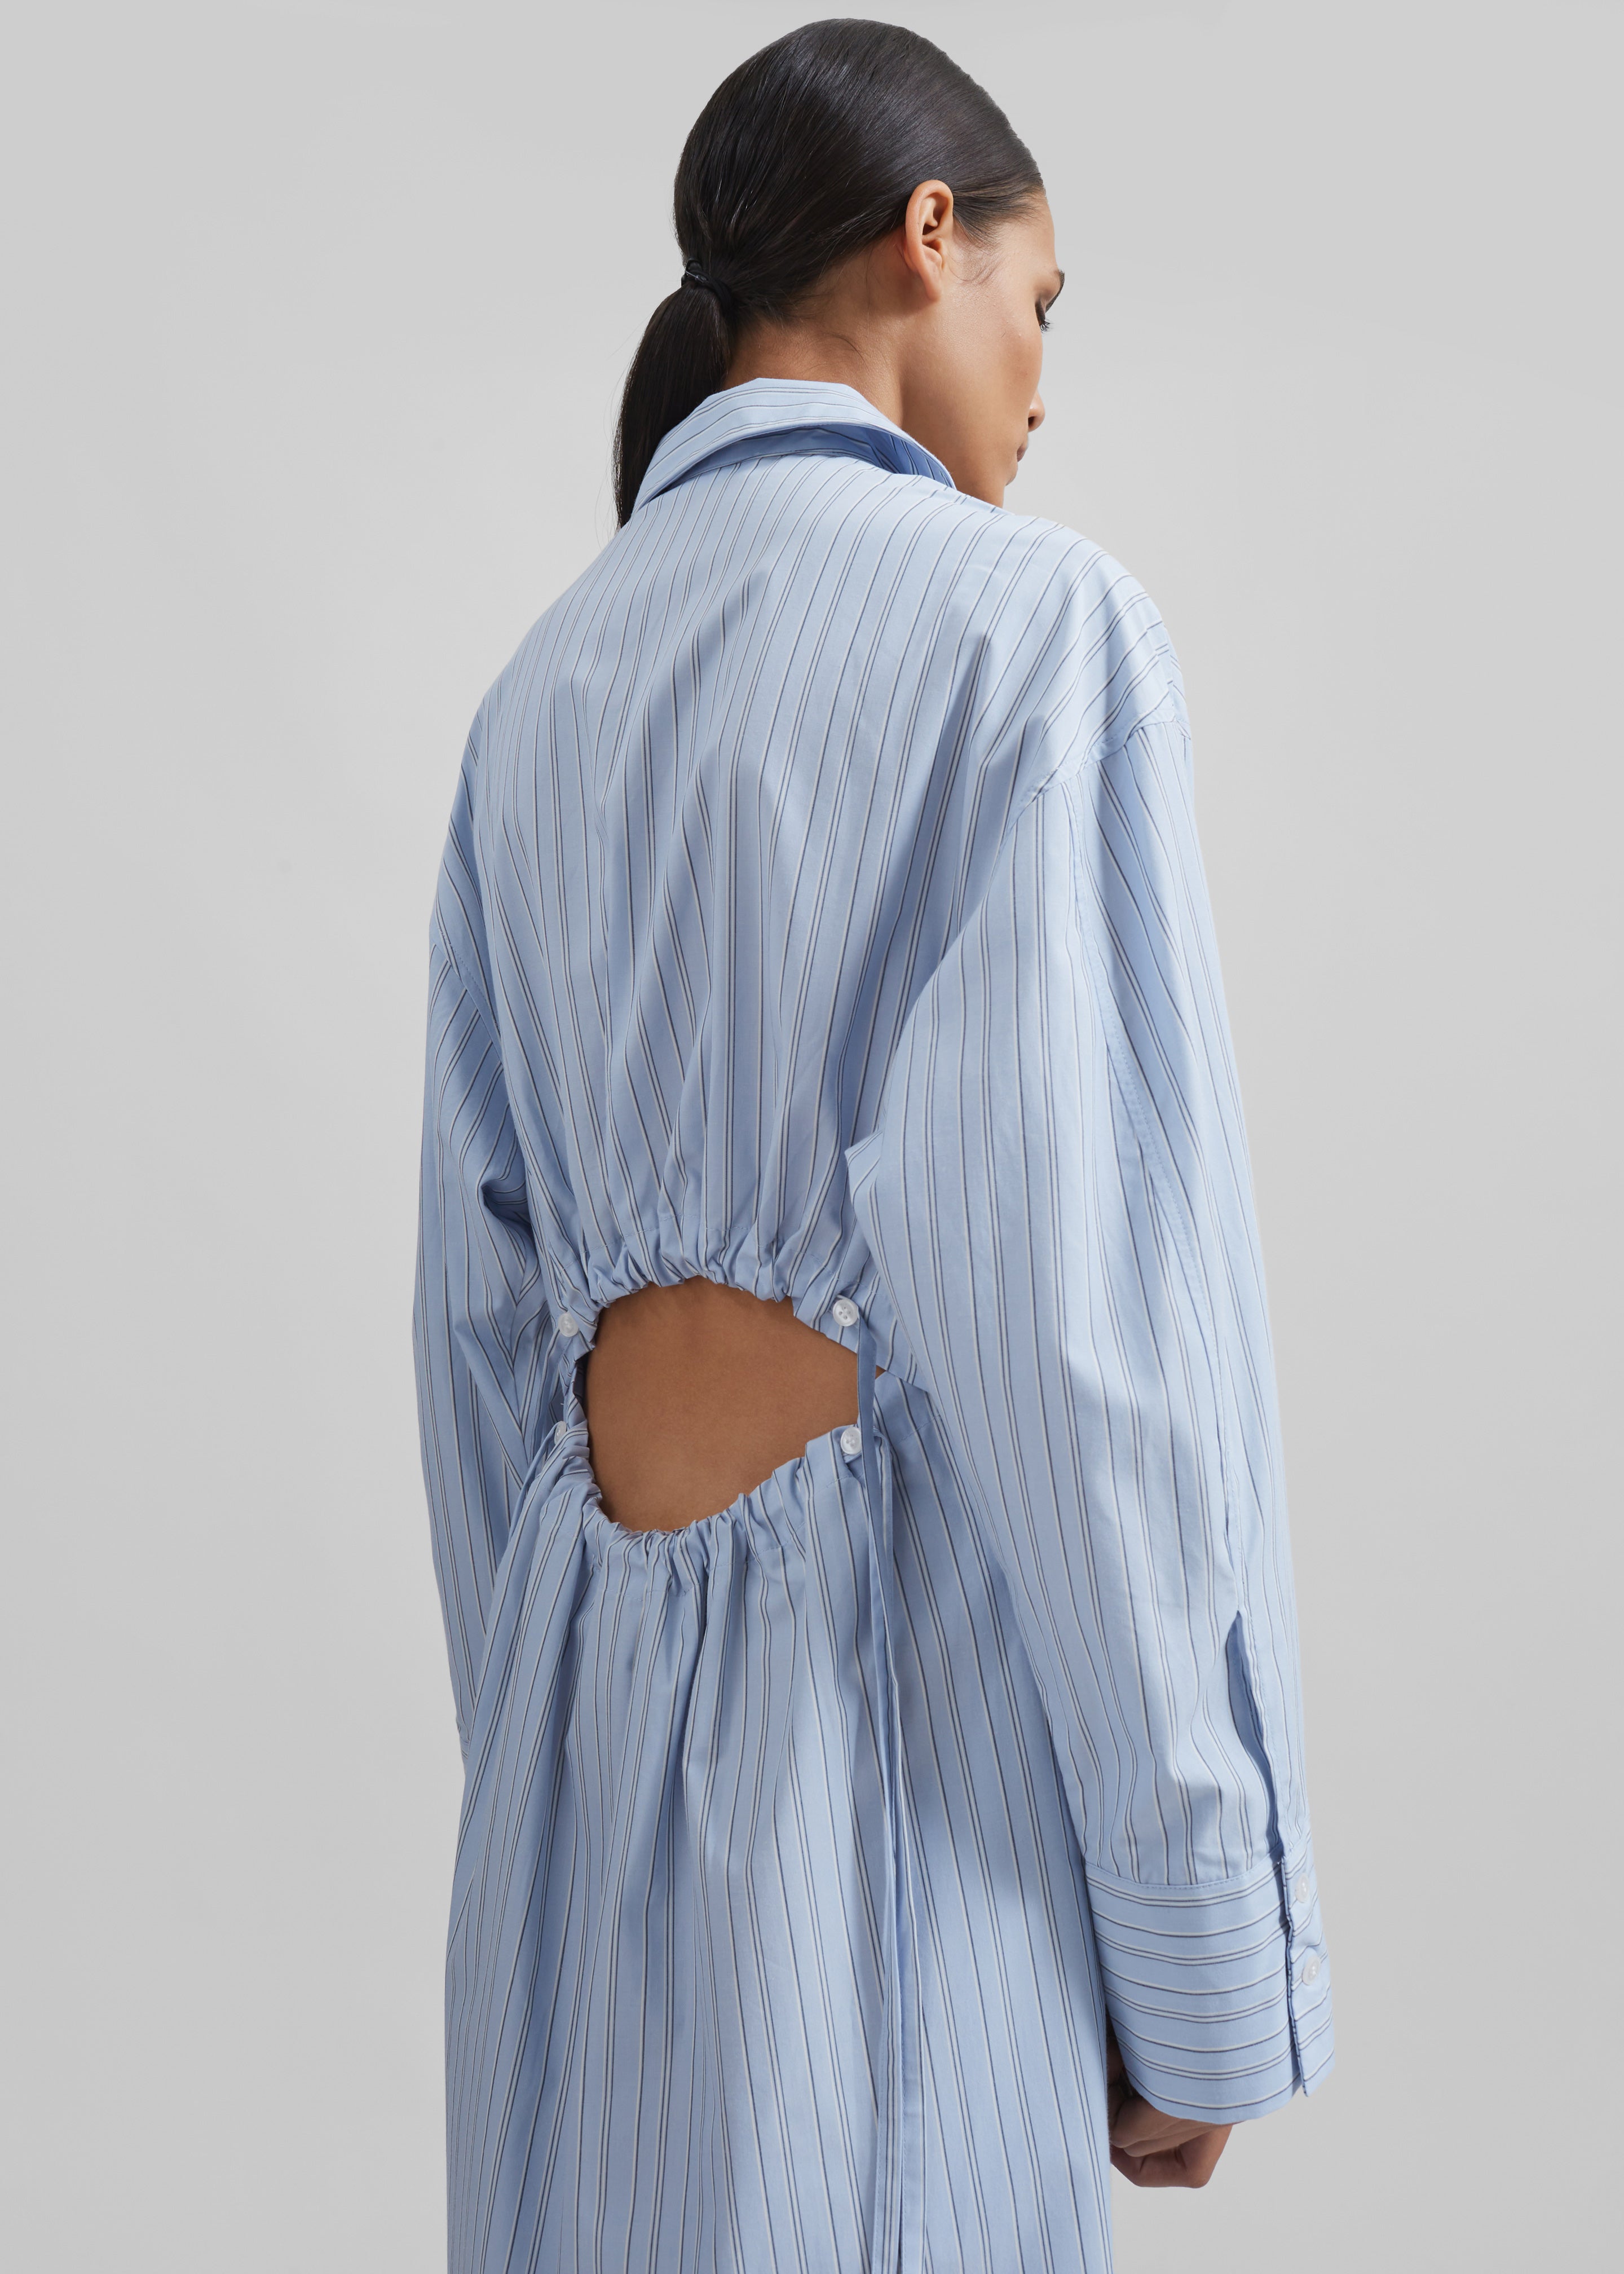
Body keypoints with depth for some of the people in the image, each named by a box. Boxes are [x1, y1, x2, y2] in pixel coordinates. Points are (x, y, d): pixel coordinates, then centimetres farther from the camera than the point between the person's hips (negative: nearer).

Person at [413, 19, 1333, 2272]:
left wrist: (545, 1775, 18)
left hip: (599, 1709, 7)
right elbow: (1084, 1312, -18)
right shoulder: (1035, 620, -10)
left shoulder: (546, 700, 10)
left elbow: (486, 1312, 10)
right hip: (909, 1732, -7)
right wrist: (1207, 1952, -10)